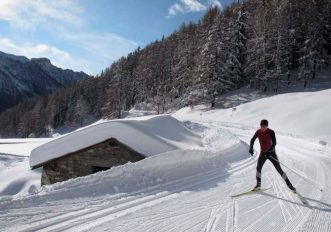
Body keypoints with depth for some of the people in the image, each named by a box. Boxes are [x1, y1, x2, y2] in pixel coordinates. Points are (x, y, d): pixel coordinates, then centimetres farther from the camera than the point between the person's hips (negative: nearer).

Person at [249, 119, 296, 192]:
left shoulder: (271, 132, -18)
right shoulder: (258, 132, -7)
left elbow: (274, 143, -24)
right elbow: (252, 140, 4)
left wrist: (269, 151, -36)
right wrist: (251, 148, -11)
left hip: (271, 152, -3)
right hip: (263, 152, 3)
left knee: (279, 169, -3)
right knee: (258, 167, -11)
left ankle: (289, 184, 8)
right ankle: (258, 184, 3)